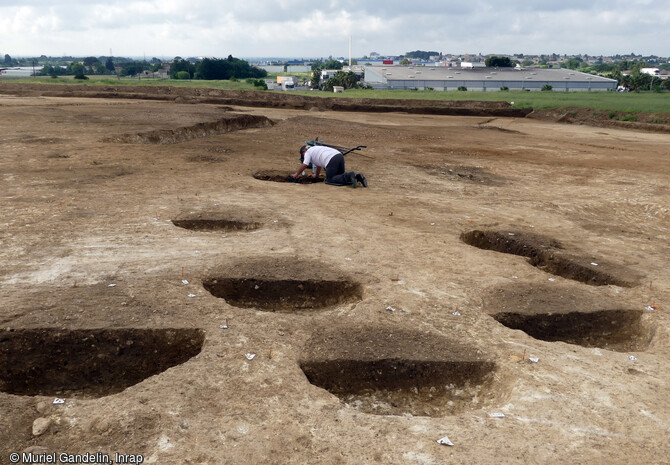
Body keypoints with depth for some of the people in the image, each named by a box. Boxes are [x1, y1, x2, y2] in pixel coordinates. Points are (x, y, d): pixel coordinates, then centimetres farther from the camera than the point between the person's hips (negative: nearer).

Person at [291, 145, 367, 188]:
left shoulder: (308, 152, 14)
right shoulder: (315, 149, 39)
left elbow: (304, 165, 8)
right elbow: (319, 164, 47)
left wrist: (296, 174, 21)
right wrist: (316, 175, 57)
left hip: (331, 160, -9)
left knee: (330, 180, -4)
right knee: (339, 176, 19)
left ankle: (349, 176, -26)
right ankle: (358, 176, -6)